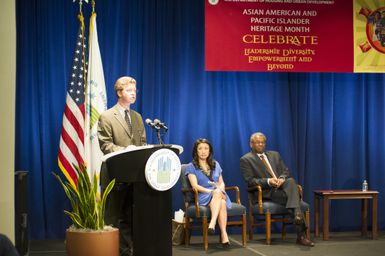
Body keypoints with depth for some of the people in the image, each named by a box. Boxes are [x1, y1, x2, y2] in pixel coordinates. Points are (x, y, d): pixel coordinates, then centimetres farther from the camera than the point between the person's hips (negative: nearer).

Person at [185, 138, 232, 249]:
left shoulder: (216, 165, 22)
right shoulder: (191, 167, 7)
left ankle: (213, 223, -50)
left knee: (222, 202, -36)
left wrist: (220, 190, -6)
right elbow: (195, 186, -5)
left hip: (219, 194, 4)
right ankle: (224, 234, -46)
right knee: (219, 198, -38)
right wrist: (211, 191, -18)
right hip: (202, 197, -4)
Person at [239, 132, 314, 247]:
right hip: (265, 193, -4)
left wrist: (282, 178, -9)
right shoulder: (246, 159, 6)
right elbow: (250, 180, -5)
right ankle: (301, 235, -36)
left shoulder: (275, 155, 24)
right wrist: (268, 181, -20)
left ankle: (297, 214, -48)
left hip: (281, 186, 5)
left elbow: (286, 171, 16)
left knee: (291, 181, -34)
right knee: (292, 197, -31)